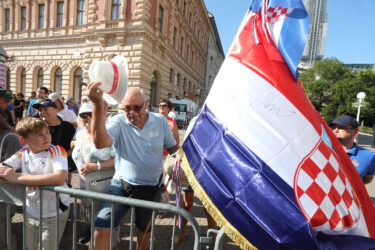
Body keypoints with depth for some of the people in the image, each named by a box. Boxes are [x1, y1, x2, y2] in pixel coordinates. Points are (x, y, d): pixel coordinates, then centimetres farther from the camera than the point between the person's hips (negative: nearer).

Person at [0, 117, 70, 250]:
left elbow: (60, 178, -36)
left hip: (54, 213, -5)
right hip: (31, 212, 5)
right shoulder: (23, 152, -4)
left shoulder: (56, 150, -20)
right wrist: (26, 178, -26)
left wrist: (18, 177, -32)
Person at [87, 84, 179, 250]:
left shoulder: (160, 121, -7)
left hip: (151, 188, 2)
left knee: (145, 229, 23)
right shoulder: (118, 122, -14)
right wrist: (98, 106, -47)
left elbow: (172, 147, 5)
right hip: (122, 184, -1)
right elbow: (100, 143, -35)